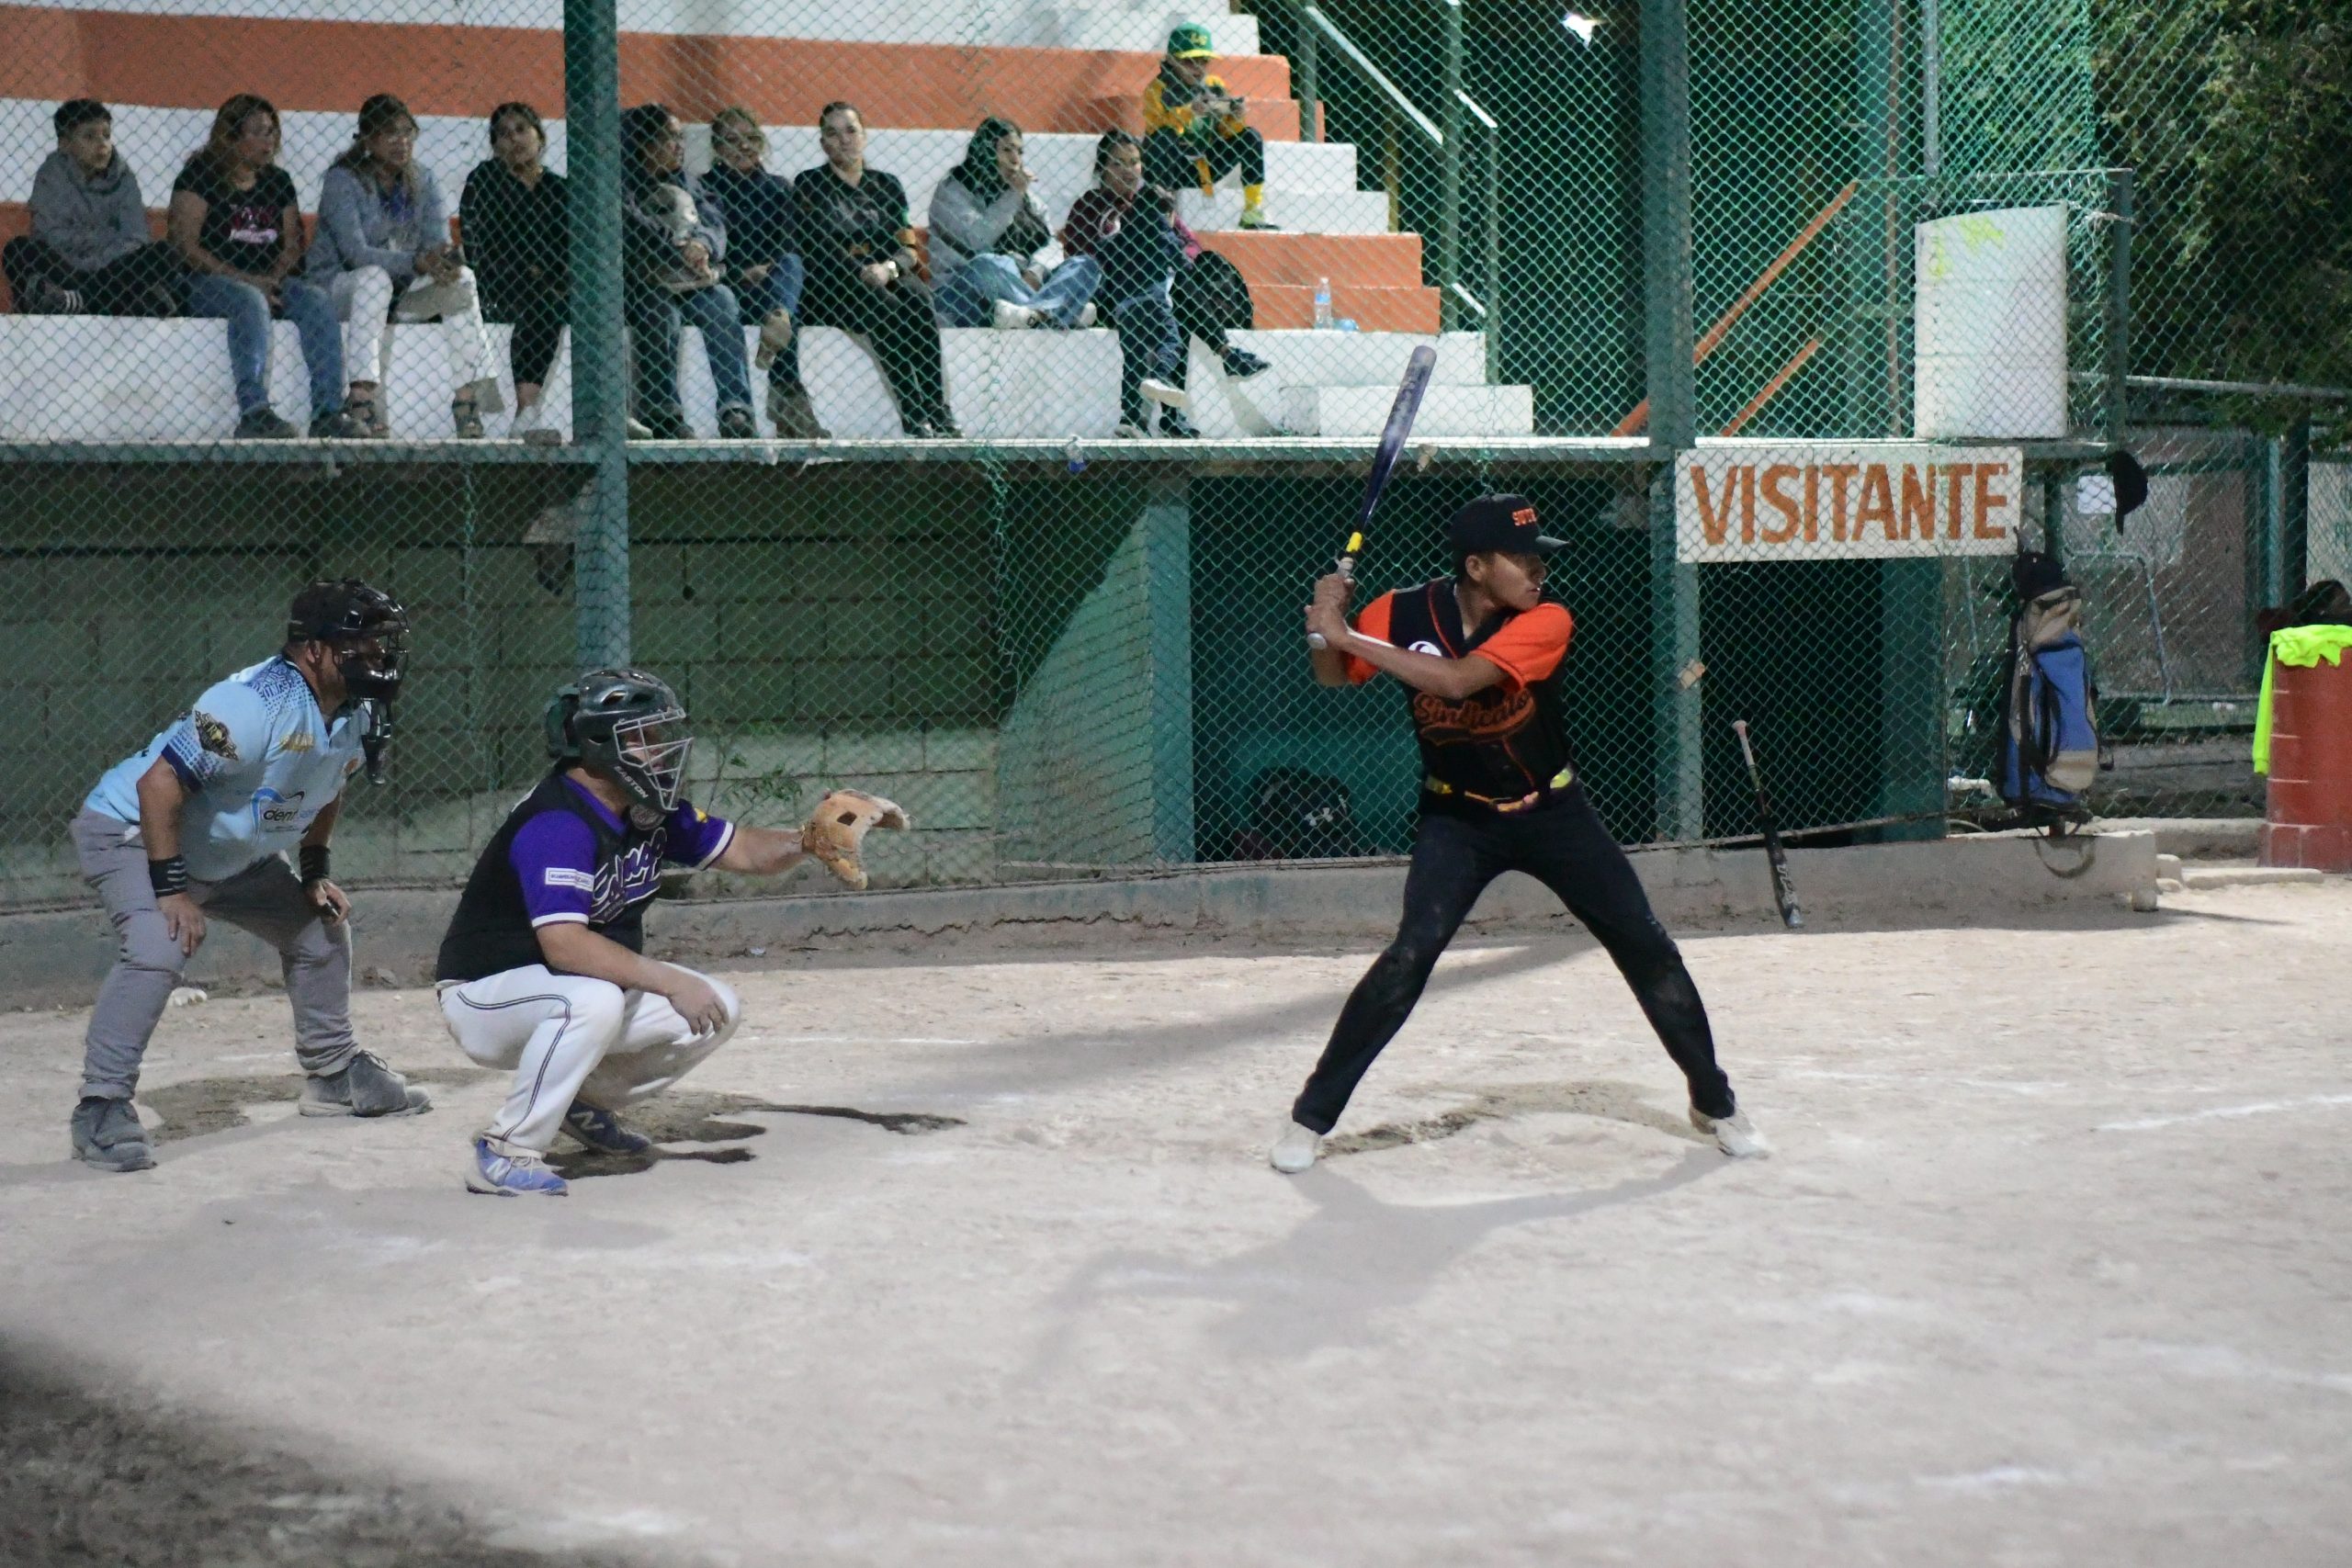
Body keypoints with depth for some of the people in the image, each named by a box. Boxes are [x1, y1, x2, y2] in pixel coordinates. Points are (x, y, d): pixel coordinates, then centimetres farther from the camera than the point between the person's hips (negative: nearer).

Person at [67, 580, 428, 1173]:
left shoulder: (355, 714, -7)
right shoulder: (256, 704, -34)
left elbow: (325, 788, 14)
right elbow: (160, 783, -34)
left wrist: (316, 872, 7)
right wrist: (170, 888, -32)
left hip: (233, 856, 9)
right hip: (129, 830, -9)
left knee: (322, 928, 15)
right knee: (156, 950, -31)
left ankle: (333, 1071, 32)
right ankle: (101, 1110, -25)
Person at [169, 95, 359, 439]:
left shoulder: (278, 181, 18)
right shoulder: (201, 176, -1)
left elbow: (292, 244, 15)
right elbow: (186, 244, -9)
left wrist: (272, 278, -8)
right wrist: (243, 279, -17)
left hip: (268, 281, 5)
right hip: (208, 283, -5)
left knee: (318, 300, -21)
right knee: (251, 301, -36)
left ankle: (328, 412, -30)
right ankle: (254, 412, -46)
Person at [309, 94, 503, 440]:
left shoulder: (422, 181, 6)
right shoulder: (343, 181, -11)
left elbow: (439, 240, -4)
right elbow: (355, 252, -24)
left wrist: (445, 260, -31)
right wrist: (417, 263, -38)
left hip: (403, 293, 5)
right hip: (341, 287, -5)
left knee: (461, 278, -18)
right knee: (374, 277, -37)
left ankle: (467, 398, -25)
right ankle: (362, 399, -47)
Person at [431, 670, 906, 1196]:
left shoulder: (650, 812, 2)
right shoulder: (556, 825, -27)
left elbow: (742, 851, 6)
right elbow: (563, 942, -36)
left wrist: (807, 839, -15)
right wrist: (670, 982, -35)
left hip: (589, 991, 9)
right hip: (484, 996, -9)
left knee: (718, 1011, 2)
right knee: (593, 1000, -38)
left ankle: (585, 1101, 17)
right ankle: (505, 1152, -25)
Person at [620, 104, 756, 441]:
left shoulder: (686, 183, 21)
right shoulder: (623, 183, 3)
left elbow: (715, 221, 6)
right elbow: (633, 231, -14)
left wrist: (704, 246, -17)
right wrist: (681, 255, -19)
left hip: (690, 283, 5)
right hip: (639, 283, -5)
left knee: (722, 303, -25)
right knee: (660, 312, -36)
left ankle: (736, 411, -33)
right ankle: (662, 415, -38)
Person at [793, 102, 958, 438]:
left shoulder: (887, 186, 18)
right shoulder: (809, 185, 9)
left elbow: (907, 248, 8)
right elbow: (818, 247, -5)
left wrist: (887, 268, -16)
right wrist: (863, 274, -20)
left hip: (887, 280, 3)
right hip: (829, 288, -3)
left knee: (917, 297, -31)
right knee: (885, 307, -34)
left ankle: (938, 411, -40)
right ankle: (915, 417, -41)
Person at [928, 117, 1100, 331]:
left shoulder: (1026, 190, 21)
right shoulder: (954, 189, 3)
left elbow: (1051, 242, 10)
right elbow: (978, 239, -14)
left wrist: (1036, 271, -12)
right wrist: (1013, 195, -13)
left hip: (1020, 289, 6)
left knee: (1087, 265, -16)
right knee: (985, 265, -38)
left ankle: (1032, 313, -45)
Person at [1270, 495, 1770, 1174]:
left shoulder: (1545, 624, -22)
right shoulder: (1404, 613, -15)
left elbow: (1457, 679, -36)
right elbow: (1334, 677, -3)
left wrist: (1345, 634, -37)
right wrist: (1327, 628, -26)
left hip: (1553, 812, 1)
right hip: (1458, 819, -1)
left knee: (1647, 948, 1)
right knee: (1411, 952, -20)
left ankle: (1714, 1101, 22)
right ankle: (1311, 1116, -9)